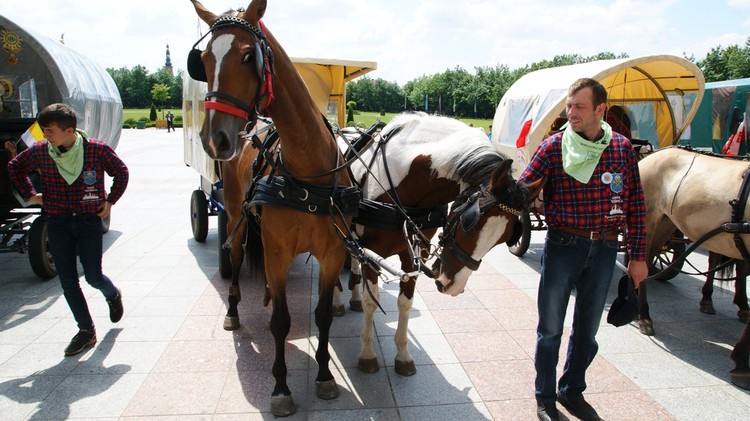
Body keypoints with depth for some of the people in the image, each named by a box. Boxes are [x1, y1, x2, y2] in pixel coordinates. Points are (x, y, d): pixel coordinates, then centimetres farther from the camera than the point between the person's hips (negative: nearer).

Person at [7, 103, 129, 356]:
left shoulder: (97, 150, -11)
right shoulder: (40, 151, -4)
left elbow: (121, 172, 5)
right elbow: (15, 167, 16)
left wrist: (110, 201, 1)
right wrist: (29, 195, 8)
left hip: (89, 221, -3)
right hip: (57, 223, 3)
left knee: (93, 276, -1)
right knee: (67, 281, 2)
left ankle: (113, 295, 35)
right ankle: (86, 331, 14)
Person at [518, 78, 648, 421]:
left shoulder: (622, 149, 0)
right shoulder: (553, 147, -7)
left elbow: (636, 205, 4)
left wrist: (638, 256, 4)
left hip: (604, 250, 3)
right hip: (562, 246, -2)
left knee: (587, 329, 16)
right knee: (550, 328, 8)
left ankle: (572, 392, 37)